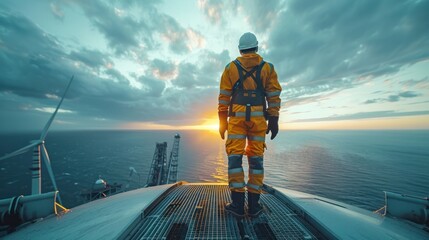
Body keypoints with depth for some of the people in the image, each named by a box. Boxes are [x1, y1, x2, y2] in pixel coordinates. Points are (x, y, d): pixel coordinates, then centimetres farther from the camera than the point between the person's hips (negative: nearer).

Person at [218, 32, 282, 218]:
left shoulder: (230, 68, 10)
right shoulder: (267, 68, 12)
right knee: (256, 158, 5)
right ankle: (253, 204, 12)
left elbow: (224, 97, 3)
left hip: (237, 117, -1)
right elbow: (274, 96, 4)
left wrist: (222, 121, 6)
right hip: (258, 118, 2)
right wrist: (274, 121, 6)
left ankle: (237, 204, 5)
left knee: (235, 156, 1)